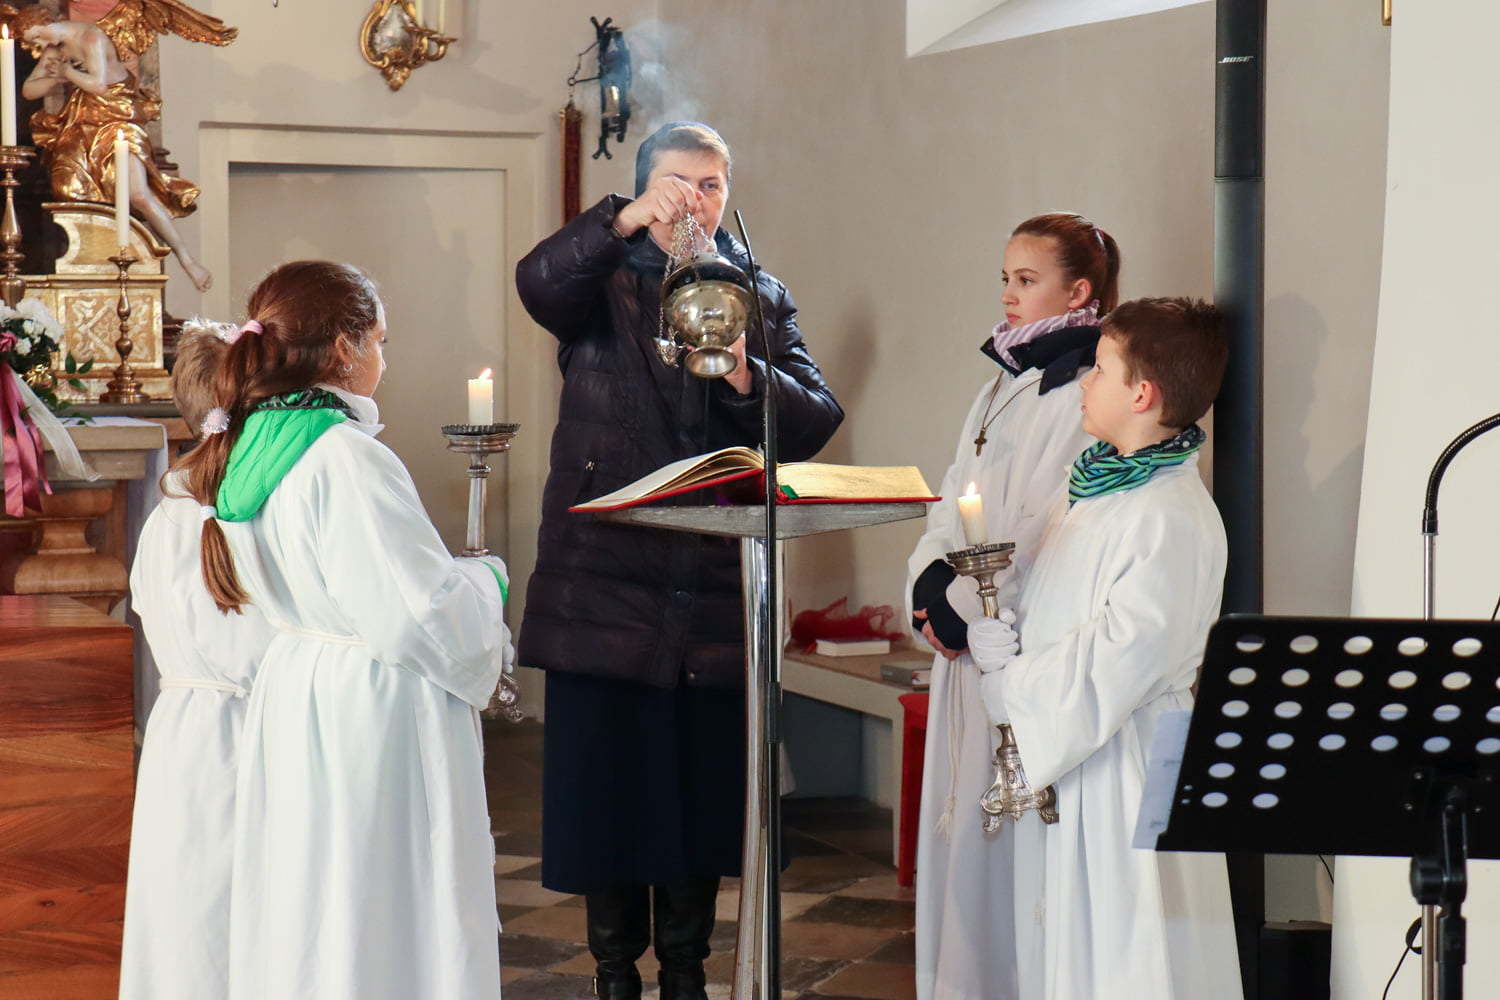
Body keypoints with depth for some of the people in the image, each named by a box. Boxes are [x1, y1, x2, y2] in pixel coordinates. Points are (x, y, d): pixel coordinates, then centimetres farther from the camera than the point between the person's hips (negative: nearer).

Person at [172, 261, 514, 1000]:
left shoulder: (243, 453, 6)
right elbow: (419, 611, -23)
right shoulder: (350, 461, -21)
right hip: (376, 715, -9)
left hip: (291, 694, 9)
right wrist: (485, 580, -3)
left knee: (301, 925, 15)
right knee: (386, 938, 0)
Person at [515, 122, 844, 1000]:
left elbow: (816, 421, 1)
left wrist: (747, 378, -19)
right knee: (606, 788, 3)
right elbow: (539, 282, -20)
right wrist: (626, 221, -35)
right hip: (606, 587, -2)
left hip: (714, 590, 2)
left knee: (704, 790, 7)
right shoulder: (605, 282, 5)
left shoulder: (762, 299, 12)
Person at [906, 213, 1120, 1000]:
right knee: (955, 813, 11)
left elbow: (1046, 528, -18)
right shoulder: (1003, 384, 17)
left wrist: (963, 607, -13)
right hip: (968, 638, 9)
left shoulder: (1087, 394, -12)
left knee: (998, 826, -6)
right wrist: (929, 581, 1)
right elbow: (956, 495, 18)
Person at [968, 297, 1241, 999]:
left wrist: (1005, 684, -11)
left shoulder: (1174, 518, -19)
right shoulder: (1092, 486, 11)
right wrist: (976, 627, -2)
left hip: (1123, 771, -9)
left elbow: (1117, 659, -23)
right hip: (1057, 753, 9)